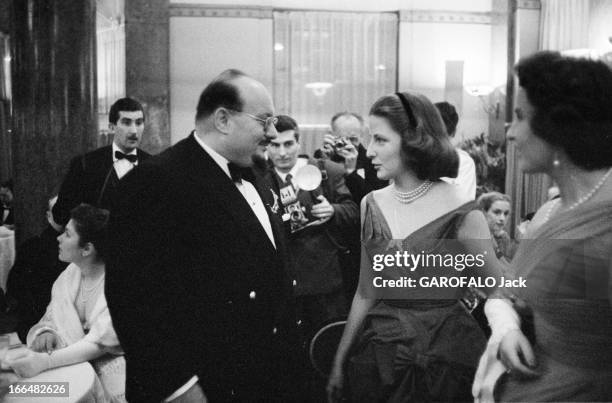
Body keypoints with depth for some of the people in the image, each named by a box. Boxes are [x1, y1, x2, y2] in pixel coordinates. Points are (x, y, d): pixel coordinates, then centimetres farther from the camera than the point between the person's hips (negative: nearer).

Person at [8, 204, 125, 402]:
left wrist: (44, 361, -35)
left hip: (109, 358, -5)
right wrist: (46, 332, -17)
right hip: (77, 355, 5)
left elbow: (100, 343, -25)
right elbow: (53, 316, 8)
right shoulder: (70, 273, -1)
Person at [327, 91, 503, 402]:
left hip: (445, 356, -4)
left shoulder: (461, 213, -15)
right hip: (379, 358, 4)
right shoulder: (371, 205, -1)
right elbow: (366, 294, 6)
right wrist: (340, 362, 8)